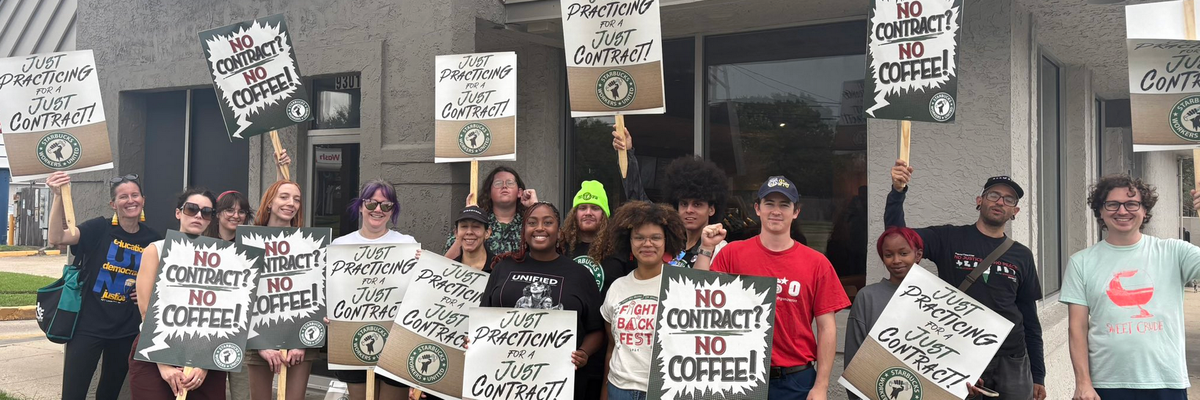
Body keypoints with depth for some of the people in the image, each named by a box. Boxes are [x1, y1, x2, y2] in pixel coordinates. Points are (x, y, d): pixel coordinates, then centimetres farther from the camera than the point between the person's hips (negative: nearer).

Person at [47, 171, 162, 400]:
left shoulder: (153, 239, 2)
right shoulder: (99, 229, -7)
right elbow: (57, 238, -25)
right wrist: (59, 196, -35)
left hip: (127, 331, 3)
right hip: (88, 326, -3)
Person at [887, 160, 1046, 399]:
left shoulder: (1022, 256, 8)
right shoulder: (949, 240, 1)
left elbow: (1030, 319, 11)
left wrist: (1038, 376, 11)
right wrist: (898, 191, -27)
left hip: (1011, 362, 3)